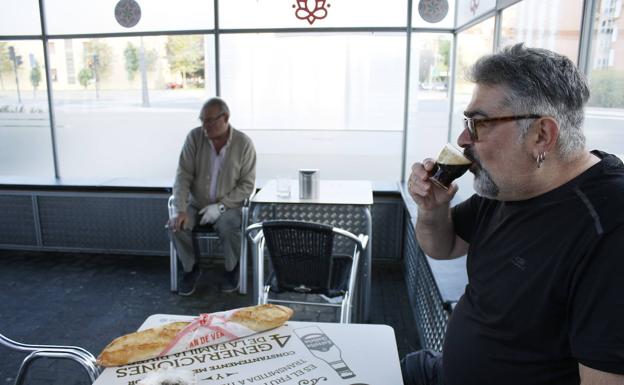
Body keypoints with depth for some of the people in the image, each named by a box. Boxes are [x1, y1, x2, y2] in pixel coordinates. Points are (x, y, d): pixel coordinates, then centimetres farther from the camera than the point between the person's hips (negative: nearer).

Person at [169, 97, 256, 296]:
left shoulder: (244, 143, -13)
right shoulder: (195, 136, -9)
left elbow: (247, 185, -10)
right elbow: (183, 175, -10)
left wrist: (220, 206, -20)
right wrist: (181, 210, -22)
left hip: (228, 205, -2)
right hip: (196, 204, 2)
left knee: (228, 227, -32)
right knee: (176, 225, -24)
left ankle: (232, 269, 0)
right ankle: (191, 268, 5)